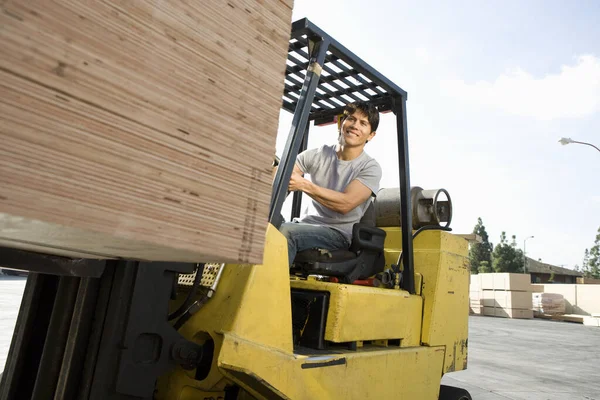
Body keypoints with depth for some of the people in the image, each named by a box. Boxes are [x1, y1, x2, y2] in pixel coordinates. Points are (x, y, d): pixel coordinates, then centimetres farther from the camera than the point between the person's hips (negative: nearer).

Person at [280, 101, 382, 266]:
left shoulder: (370, 167, -3)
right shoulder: (319, 154, 8)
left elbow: (345, 204, -17)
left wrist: (303, 184, -24)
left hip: (338, 233, -4)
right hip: (306, 225, 4)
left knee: (284, 232, -31)